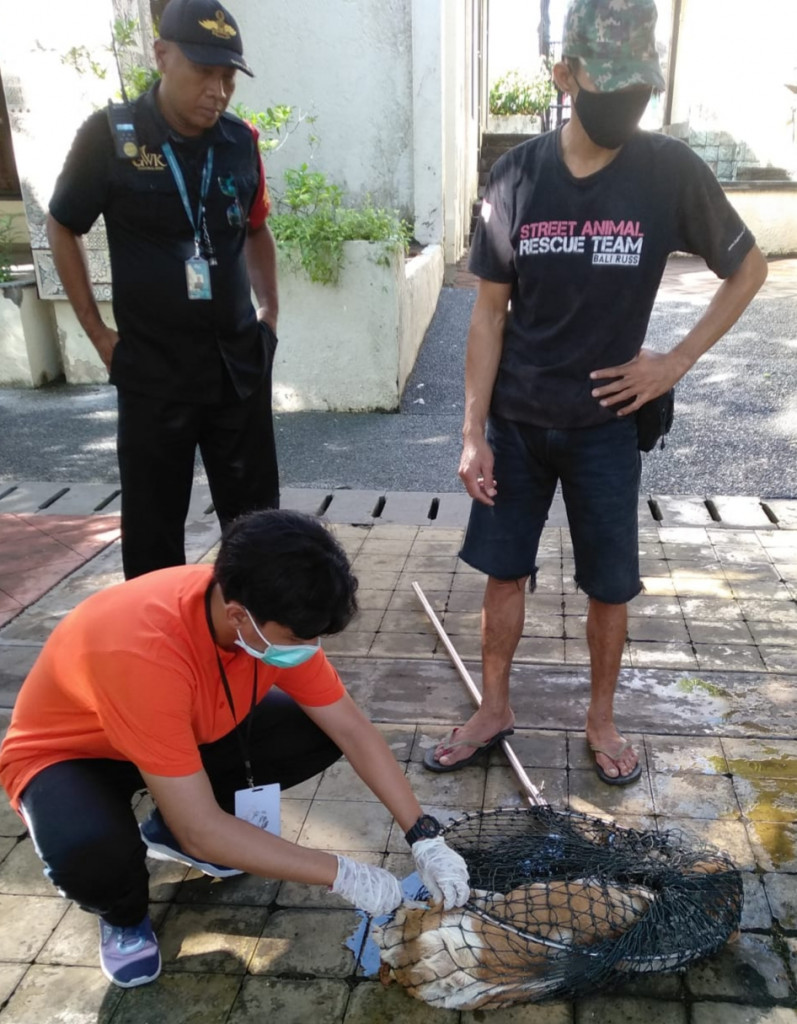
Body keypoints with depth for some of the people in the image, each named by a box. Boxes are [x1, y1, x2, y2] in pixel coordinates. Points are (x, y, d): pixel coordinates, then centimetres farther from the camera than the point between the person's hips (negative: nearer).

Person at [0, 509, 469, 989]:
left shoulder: (275, 618, -22)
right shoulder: (144, 653, -42)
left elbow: (353, 729, -11)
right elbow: (201, 831, -36)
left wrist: (426, 838, -17)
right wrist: (343, 875, -29)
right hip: (67, 755, -5)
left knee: (319, 733, -13)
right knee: (92, 853, -38)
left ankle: (173, 830, 11)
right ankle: (124, 915, 1)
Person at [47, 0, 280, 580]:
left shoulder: (240, 141, 1)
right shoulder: (110, 135, -9)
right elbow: (63, 229, 3)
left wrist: (271, 309, 10)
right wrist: (97, 332, -1)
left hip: (240, 363, 3)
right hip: (153, 370, -3)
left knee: (257, 519, 13)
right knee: (153, 526, 8)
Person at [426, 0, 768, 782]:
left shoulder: (671, 171, -8)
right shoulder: (517, 174, -5)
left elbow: (749, 270, 5)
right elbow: (490, 311, -3)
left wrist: (677, 360, -5)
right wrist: (473, 433, -6)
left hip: (606, 423, -1)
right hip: (516, 422, 1)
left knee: (610, 585, 8)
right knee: (503, 571, 10)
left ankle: (600, 718, 31)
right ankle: (493, 711, 29)